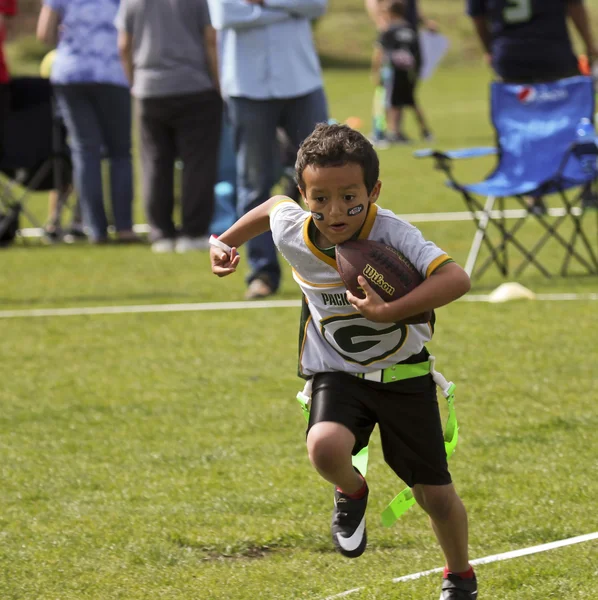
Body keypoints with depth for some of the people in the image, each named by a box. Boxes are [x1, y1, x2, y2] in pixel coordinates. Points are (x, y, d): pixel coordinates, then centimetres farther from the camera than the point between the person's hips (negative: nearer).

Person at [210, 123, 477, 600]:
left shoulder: (392, 235, -28)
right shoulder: (292, 233, -16)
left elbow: (456, 279, -41)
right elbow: (273, 206, 9)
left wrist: (389, 312, -47)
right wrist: (227, 242, 17)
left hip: (403, 373, -2)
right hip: (337, 373, 2)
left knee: (436, 496, 6)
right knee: (325, 448, -31)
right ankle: (351, 492, 6)